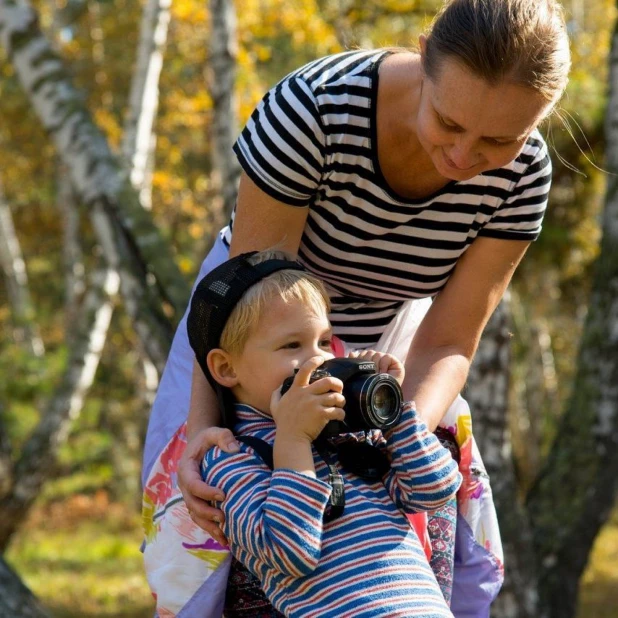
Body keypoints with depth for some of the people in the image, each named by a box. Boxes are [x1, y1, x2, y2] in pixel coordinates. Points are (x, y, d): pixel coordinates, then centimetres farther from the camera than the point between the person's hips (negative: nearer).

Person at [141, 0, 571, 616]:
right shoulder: (315, 107, -35)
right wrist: (202, 426, -39)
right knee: (204, 521, -13)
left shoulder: (521, 173, -24)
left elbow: (447, 343, -20)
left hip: (388, 334, 3)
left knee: (450, 535, 1)